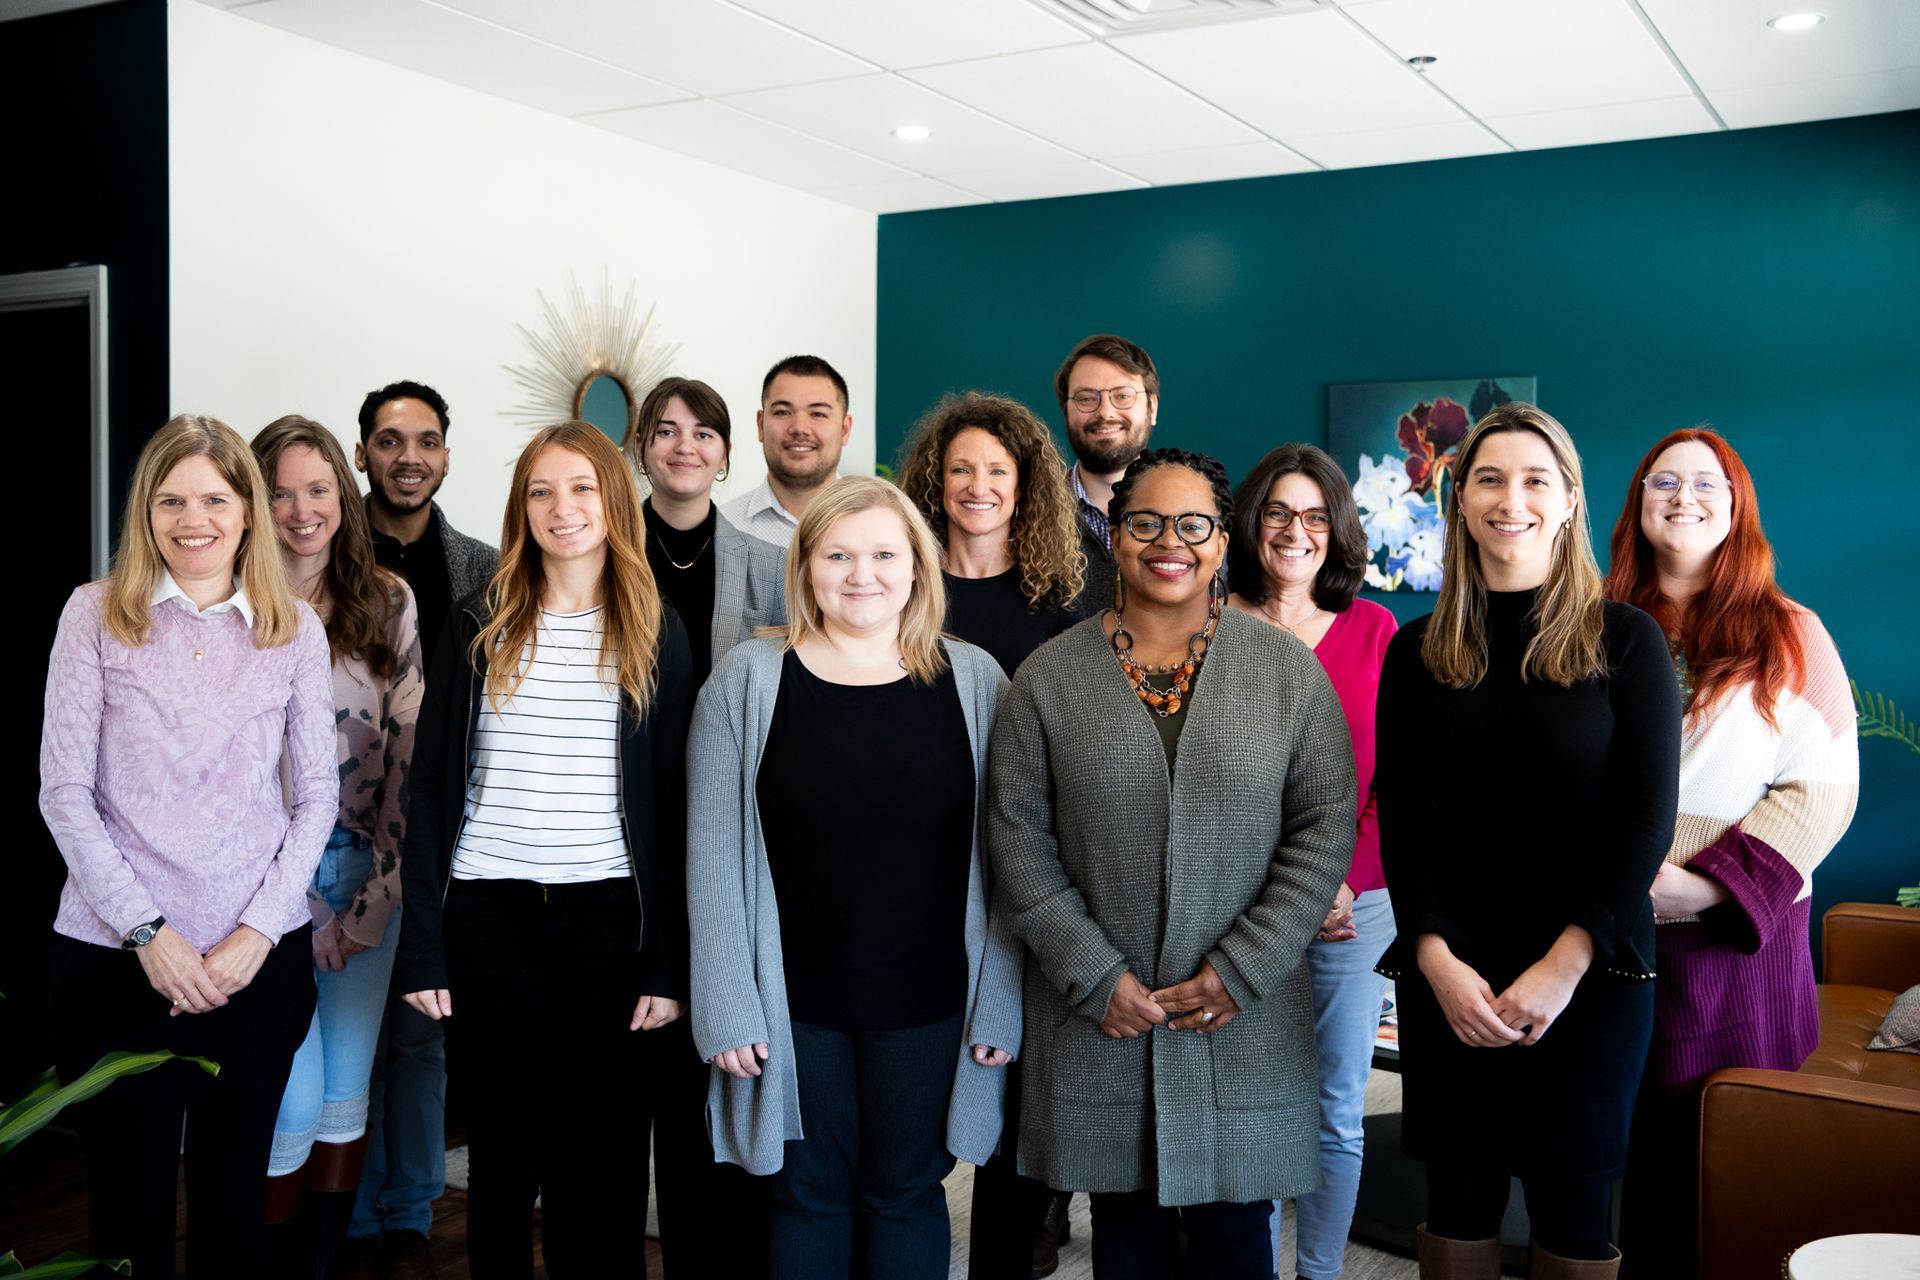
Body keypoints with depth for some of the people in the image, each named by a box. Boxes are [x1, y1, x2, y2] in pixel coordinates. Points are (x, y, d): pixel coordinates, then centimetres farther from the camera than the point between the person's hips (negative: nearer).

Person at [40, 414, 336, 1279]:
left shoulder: (294, 628, 4)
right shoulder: (95, 614, 0)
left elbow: (317, 793, 5)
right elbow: (64, 791, -3)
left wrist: (259, 928, -5)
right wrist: (146, 930, -9)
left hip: (259, 957, 1)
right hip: (116, 953, -1)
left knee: (235, 1191, 11)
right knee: (130, 1193, 6)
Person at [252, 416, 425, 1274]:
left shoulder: (388, 601, 3)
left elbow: (410, 752, 2)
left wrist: (373, 898, -4)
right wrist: (302, 907, -9)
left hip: (369, 879, 3)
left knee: (347, 1092, 10)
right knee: (294, 1101, -2)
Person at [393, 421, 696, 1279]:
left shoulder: (656, 634, 2)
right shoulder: (479, 625, 4)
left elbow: (672, 804, 1)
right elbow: (432, 783, 4)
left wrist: (668, 963, -3)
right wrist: (422, 948, -2)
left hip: (607, 917, -1)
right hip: (487, 915, 1)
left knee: (596, 1156, 7)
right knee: (501, 1152, 11)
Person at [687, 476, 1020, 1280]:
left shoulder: (973, 680, 0)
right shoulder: (749, 678, -2)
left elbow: (1003, 857, 0)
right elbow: (714, 857, -3)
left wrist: (1000, 1003, -3)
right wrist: (727, 1006, -8)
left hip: (929, 1003, 0)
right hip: (793, 1002, 0)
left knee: (906, 1195, 13)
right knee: (809, 1196, 13)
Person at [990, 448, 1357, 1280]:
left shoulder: (1288, 671, 1)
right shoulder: (1048, 679, 1)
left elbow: (1324, 828, -2)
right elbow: (1020, 841, 0)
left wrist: (1242, 970, -9)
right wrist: (1095, 975, -8)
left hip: (1245, 1020, 0)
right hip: (1098, 1022, 1)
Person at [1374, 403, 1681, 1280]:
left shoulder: (1624, 640, -2)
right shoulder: (1417, 651, 5)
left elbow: (1647, 813, -6)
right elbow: (1398, 815, 2)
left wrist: (1566, 963, -14)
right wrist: (1437, 958, -10)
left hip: (1592, 973, -2)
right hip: (1447, 973, 2)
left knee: (1573, 1197, 7)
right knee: (1459, 1192, 9)